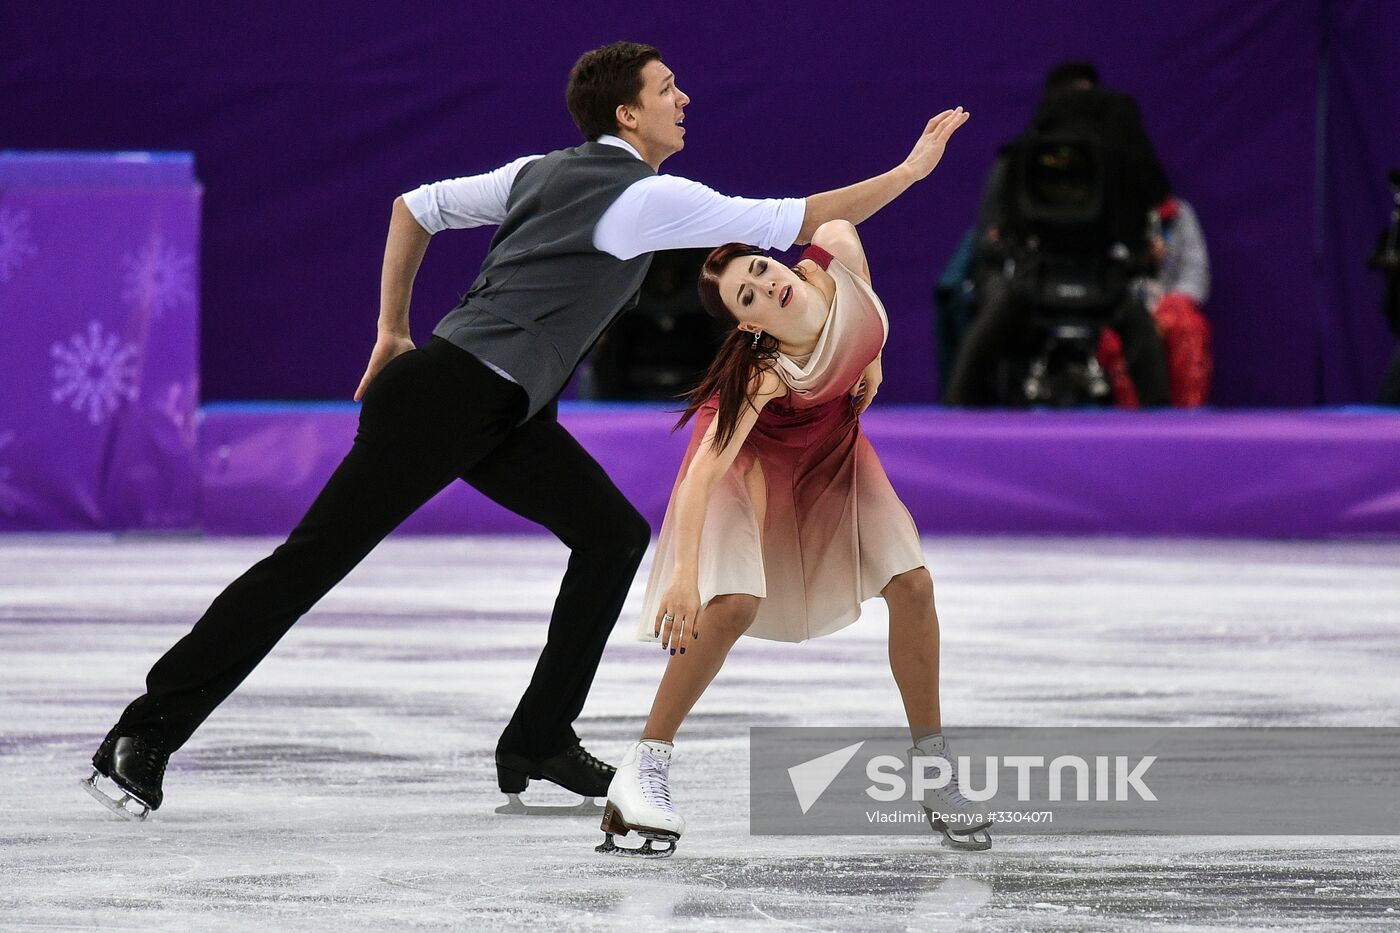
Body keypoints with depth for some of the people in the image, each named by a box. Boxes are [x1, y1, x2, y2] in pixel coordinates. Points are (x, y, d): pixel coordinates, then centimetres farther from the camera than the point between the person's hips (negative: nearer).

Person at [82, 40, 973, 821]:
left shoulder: (542, 171, 16)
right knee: (318, 556, -9)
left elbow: (417, 206, 22)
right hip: (448, 396, -10)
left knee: (614, 534, 7)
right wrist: (910, 171, -1)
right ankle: (145, 736, -9)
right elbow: (794, 222, -10)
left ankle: (539, 741, 7)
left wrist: (393, 330, 26)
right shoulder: (650, 197, -9)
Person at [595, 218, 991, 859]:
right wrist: (685, 572, -55)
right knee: (736, 603, -25)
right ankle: (645, 768, -14)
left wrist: (871, 355, -1)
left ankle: (932, 767, 8)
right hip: (752, 445, -6)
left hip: (833, 439, 6)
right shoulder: (765, 372, -41)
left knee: (911, 584, -6)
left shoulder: (836, 254, -30)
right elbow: (705, 472, -45)